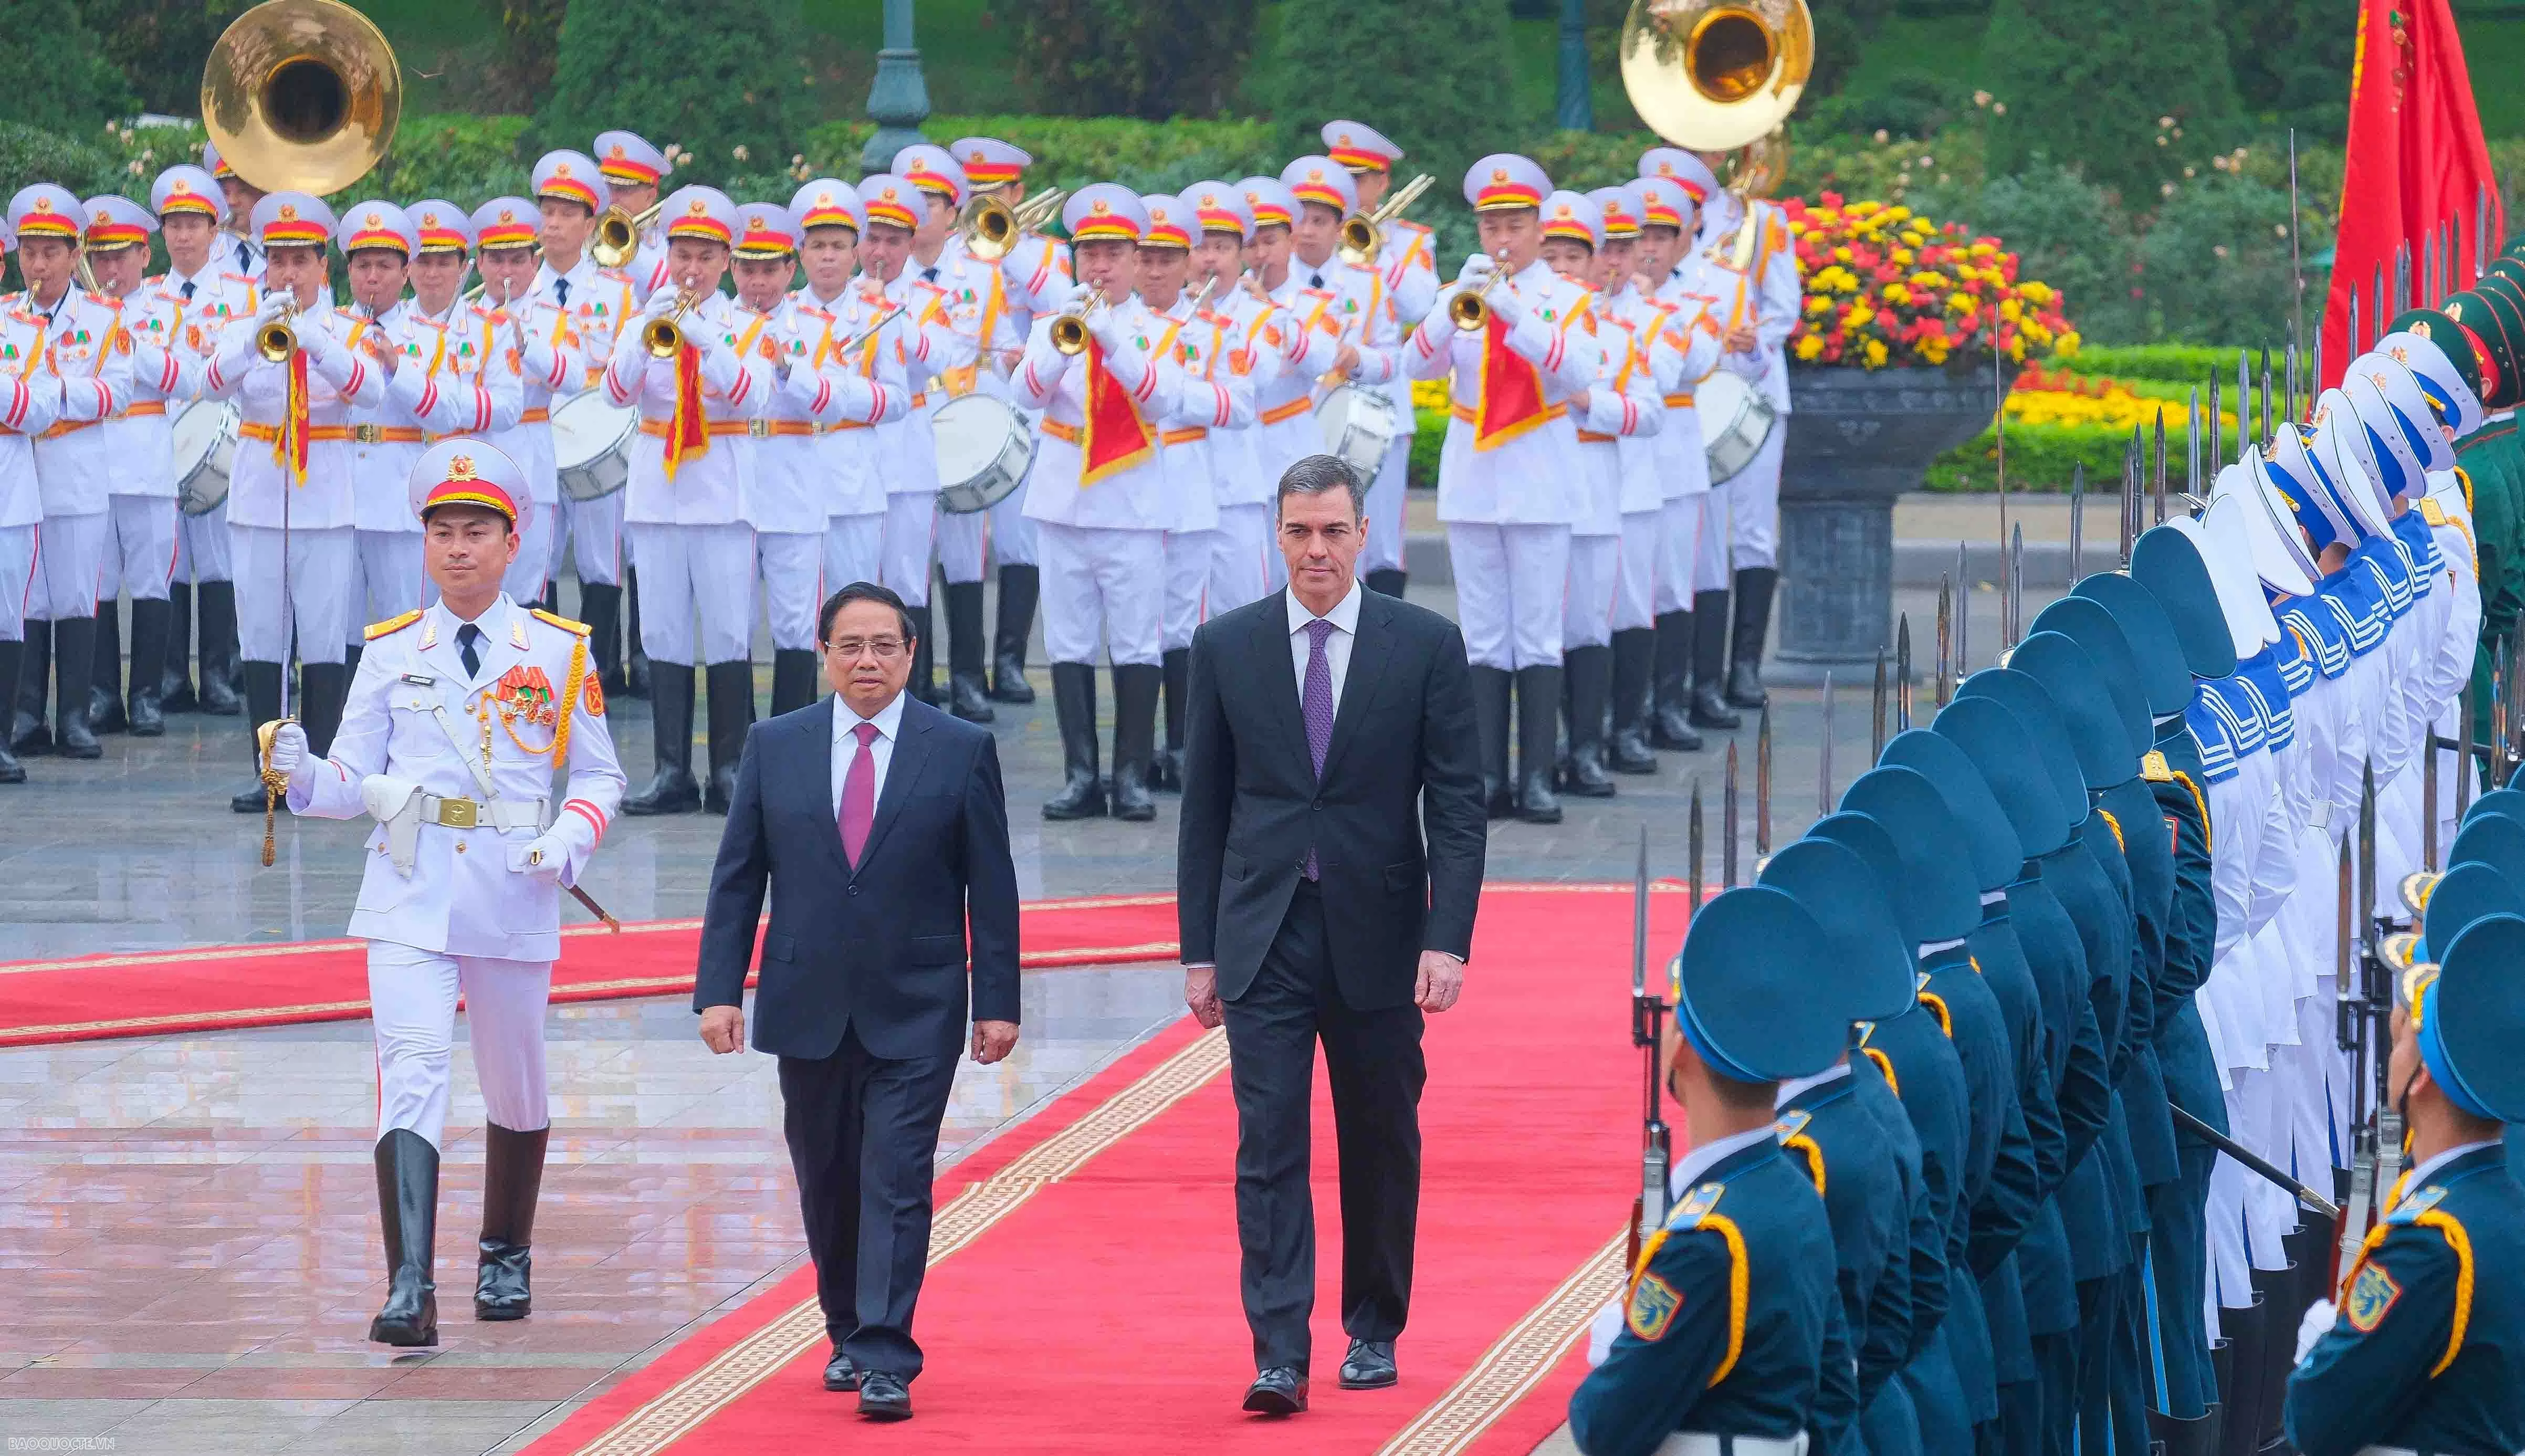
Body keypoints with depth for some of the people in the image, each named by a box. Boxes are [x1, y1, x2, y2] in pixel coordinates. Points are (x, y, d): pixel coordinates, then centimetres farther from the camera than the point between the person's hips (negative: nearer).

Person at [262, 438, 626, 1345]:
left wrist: (571, 838, -9)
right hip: (408, 893, -1)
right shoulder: (391, 652, 7)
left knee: (515, 1085, 13)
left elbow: (600, 775, 10)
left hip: (515, 896, 1)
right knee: (412, 1076, -15)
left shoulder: (558, 652, 5)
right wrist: (303, 772, -16)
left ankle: (506, 1257, 37)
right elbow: (354, 781, 5)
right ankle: (410, 1290, -23)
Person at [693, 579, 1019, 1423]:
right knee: (827, 1186, 11)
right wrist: (719, 990, -2)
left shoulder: (962, 751, 0)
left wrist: (997, 1003, -4)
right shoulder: (775, 748, 5)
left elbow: (991, 887, 1)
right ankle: (848, 1334, 29)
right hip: (808, 1009, 3)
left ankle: (886, 1362, -11)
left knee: (896, 1185, -9)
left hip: (916, 1014, -3)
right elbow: (736, 878, 6)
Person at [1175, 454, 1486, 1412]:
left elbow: (1458, 805, -2)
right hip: (1264, 938, 0)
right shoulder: (1227, 647, 4)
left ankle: (1373, 1332, 26)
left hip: (1378, 937, 0)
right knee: (1268, 1146, -8)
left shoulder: (1425, 645, 0)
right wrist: (1199, 951, 4)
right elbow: (1204, 811, 7)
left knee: (1382, 1146, 10)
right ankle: (1279, 1356, -12)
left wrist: (1448, 939, -12)